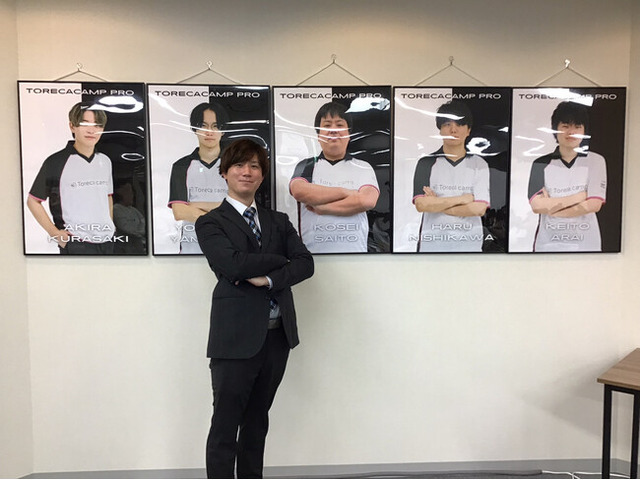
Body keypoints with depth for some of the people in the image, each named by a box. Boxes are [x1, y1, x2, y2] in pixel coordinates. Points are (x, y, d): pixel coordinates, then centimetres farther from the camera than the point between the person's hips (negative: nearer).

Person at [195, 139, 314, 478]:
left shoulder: (278, 221, 13)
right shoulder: (210, 223, -1)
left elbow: (305, 263, 1)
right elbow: (233, 263, -19)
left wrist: (269, 278, -15)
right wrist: (280, 259, -7)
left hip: (277, 335, 5)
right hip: (236, 336, -5)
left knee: (257, 422, 18)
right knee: (225, 426, 4)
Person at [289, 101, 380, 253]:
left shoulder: (363, 167, 10)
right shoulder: (306, 166, 11)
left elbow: (367, 200, -8)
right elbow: (299, 191, -10)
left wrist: (321, 208, -7)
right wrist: (345, 192, -8)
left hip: (355, 249, 0)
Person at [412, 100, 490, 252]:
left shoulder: (479, 164, 3)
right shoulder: (426, 163, 2)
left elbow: (479, 209, -8)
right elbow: (421, 205, -11)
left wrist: (437, 204, -9)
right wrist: (462, 199, -9)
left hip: (469, 242, 0)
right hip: (432, 242, 0)